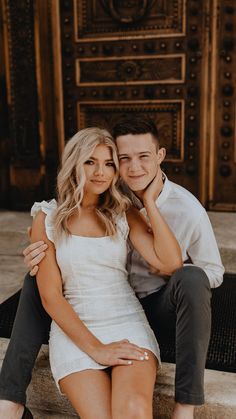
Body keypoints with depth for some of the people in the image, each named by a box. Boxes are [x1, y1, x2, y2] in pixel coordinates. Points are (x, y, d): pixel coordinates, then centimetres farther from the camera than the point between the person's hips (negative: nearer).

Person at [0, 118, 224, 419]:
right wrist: (42, 252, -23)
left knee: (192, 279, -35)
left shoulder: (188, 210, -16)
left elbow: (214, 270, -3)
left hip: (156, 307, -3)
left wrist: (175, 270, -24)